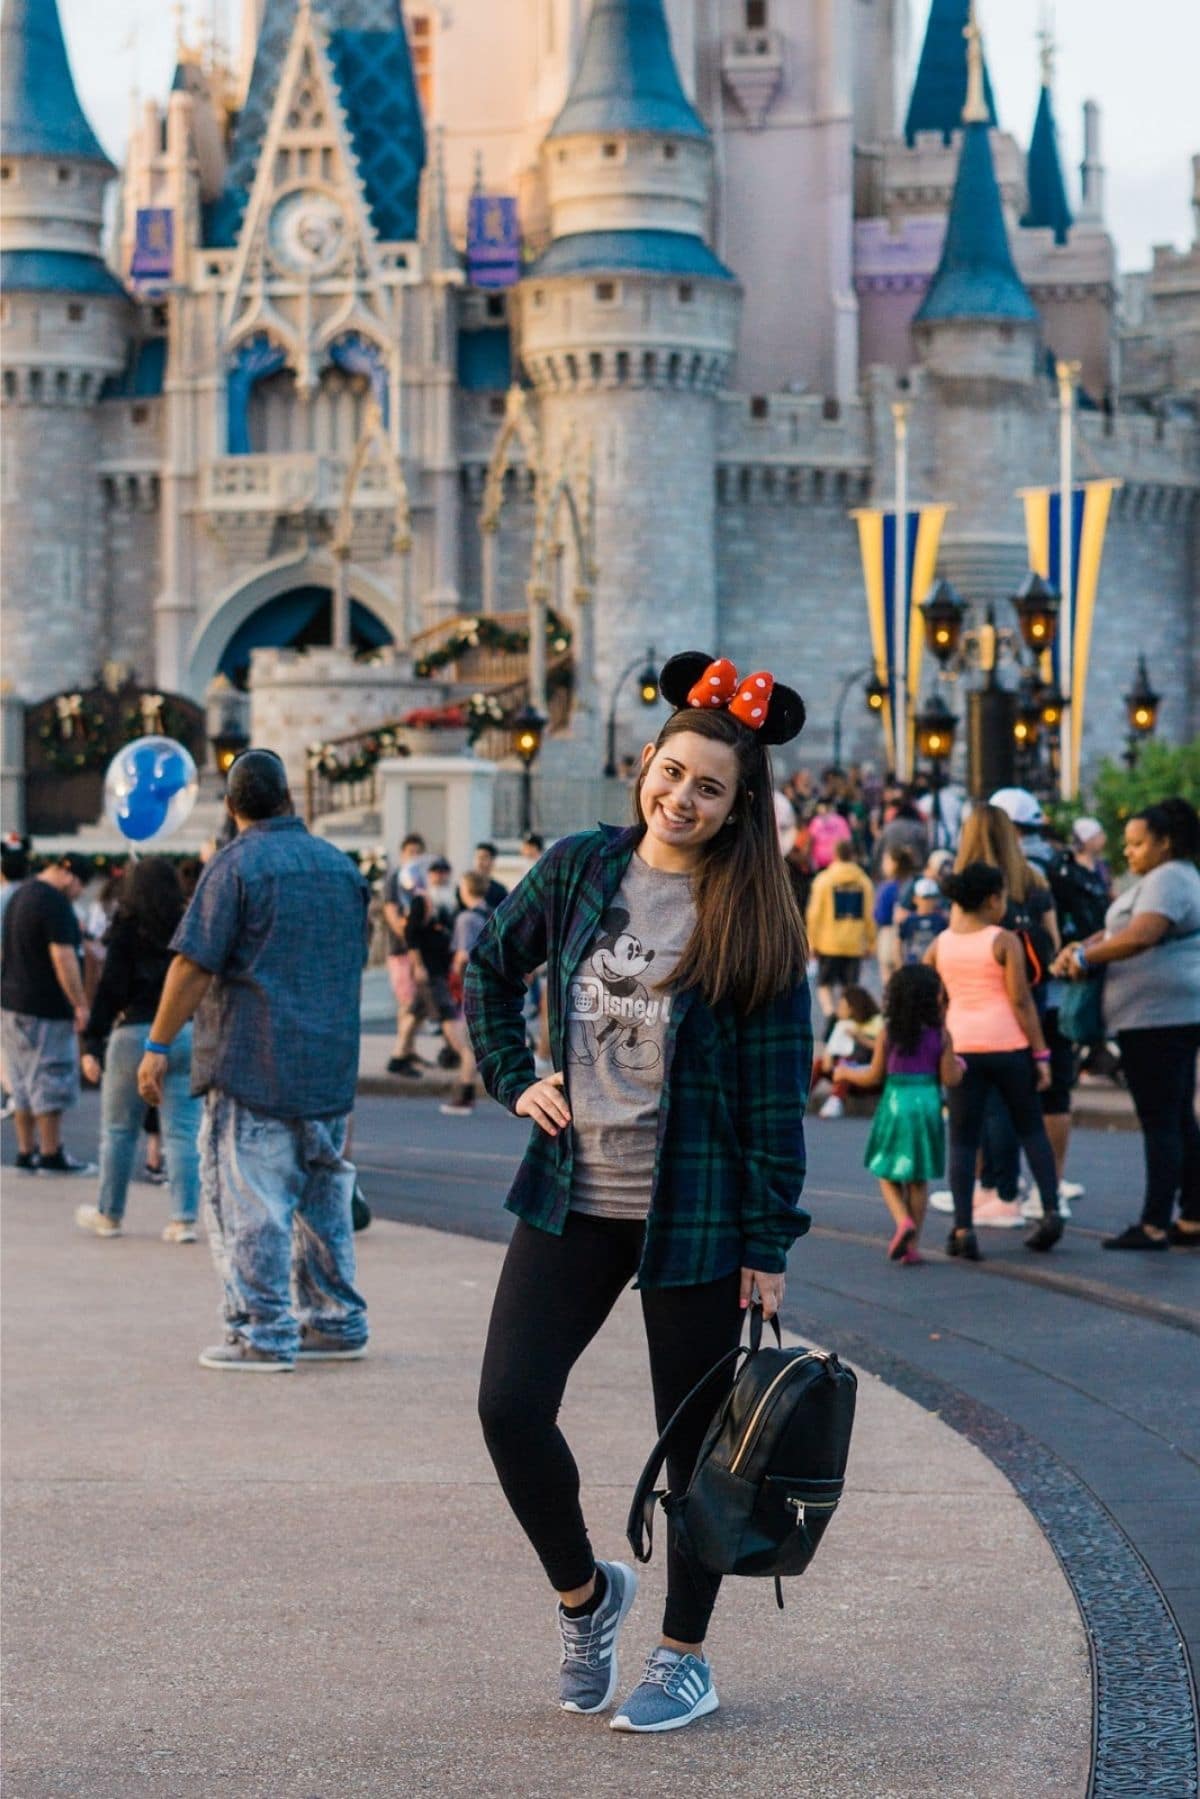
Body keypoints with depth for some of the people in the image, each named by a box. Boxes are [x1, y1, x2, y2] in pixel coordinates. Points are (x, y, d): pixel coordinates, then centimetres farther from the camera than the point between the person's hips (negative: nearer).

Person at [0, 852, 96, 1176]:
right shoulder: (55, 903, -16)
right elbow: (62, 957, -22)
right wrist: (80, 1004, -17)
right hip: (44, 1010, -9)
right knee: (50, 1081, -3)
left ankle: (26, 1152, 15)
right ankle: (52, 1156, 0)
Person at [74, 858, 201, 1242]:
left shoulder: (126, 928, -6)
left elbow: (110, 988, -8)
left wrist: (92, 1042, -5)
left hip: (135, 1034, -2)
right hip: (186, 1034, 2)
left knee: (118, 1130, 11)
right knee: (182, 1131, 4)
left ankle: (109, 1214, 21)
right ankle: (184, 1219, 0)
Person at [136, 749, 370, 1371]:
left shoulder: (236, 865, -9)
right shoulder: (342, 866, 12)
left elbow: (194, 965, -14)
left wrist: (158, 1046, -9)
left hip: (252, 1065, -7)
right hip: (331, 1065, 7)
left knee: (248, 1201, -4)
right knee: (323, 1198, 15)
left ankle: (263, 1335, -5)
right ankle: (337, 1322, 19)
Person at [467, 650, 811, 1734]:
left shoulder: (755, 917, -6)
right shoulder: (579, 868, 3)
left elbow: (778, 1088, -6)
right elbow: (492, 966, 21)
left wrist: (769, 1244, -8)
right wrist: (515, 1081, 10)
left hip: (694, 1212, -3)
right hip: (574, 1196, 3)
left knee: (693, 1437, 6)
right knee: (511, 1406, -6)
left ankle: (686, 1656, 22)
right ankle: (585, 1594, 20)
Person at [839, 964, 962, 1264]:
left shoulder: (888, 1033, -5)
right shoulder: (941, 1035, -5)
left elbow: (874, 1076, -1)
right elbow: (950, 1079, -4)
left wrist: (846, 1073, 17)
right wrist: (960, 1066, 17)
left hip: (895, 1104, -1)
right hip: (928, 1105, 1)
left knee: (887, 1173, 12)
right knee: (919, 1179, 11)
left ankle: (903, 1221, -14)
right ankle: (911, 1244, 11)